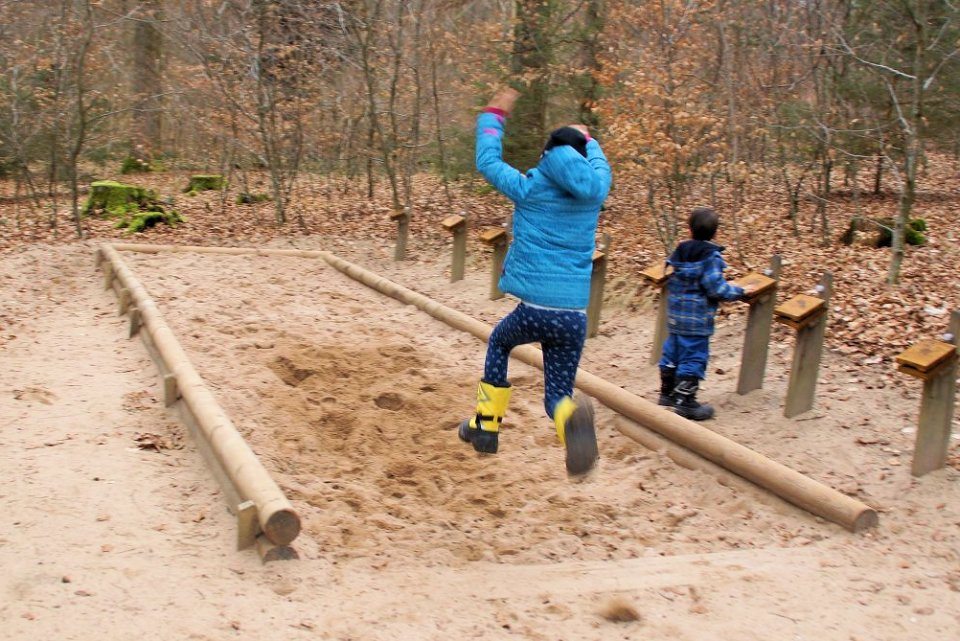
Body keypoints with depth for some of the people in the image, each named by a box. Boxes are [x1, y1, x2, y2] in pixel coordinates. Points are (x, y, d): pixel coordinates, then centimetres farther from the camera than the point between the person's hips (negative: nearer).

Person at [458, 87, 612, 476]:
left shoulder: (530, 188, -1)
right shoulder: (594, 191, 5)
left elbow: (487, 162, 15)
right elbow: (598, 165, 30)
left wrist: (494, 116, 26)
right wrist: (588, 140, 47)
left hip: (534, 310, -2)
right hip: (574, 317, 2)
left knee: (498, 344, 31)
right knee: (557, 394, 11)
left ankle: (486, 426, 27)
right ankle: (574, 417, -27)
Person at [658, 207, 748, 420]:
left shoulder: (679, 251, 6)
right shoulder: (710, 256, -15)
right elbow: (716, 288, -17)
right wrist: (739, 292, -4)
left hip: (675, 314, 7)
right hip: (697, 319, -7)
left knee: (672, 353, 16)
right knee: (694, 357, 0)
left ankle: (667, 393, 27)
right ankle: (685, 402, 3)